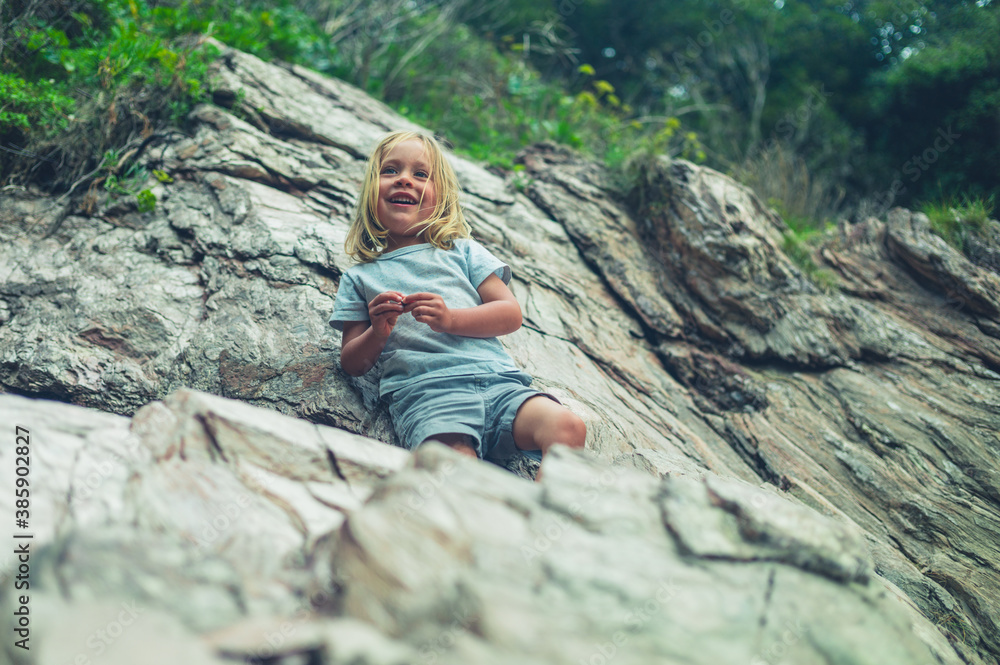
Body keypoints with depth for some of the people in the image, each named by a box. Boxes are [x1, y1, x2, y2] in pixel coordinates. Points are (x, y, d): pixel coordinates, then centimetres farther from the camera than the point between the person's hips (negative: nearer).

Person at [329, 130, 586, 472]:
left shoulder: (463, 251, 23)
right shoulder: (359, 277, 21)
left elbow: (511, 314, 11)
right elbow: (352, 364, 17)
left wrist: (450, 319, -6)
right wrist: (378, 332, -5)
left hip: (498, 379, 2)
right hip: (425, 393, -2)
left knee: (567, 426, -27)